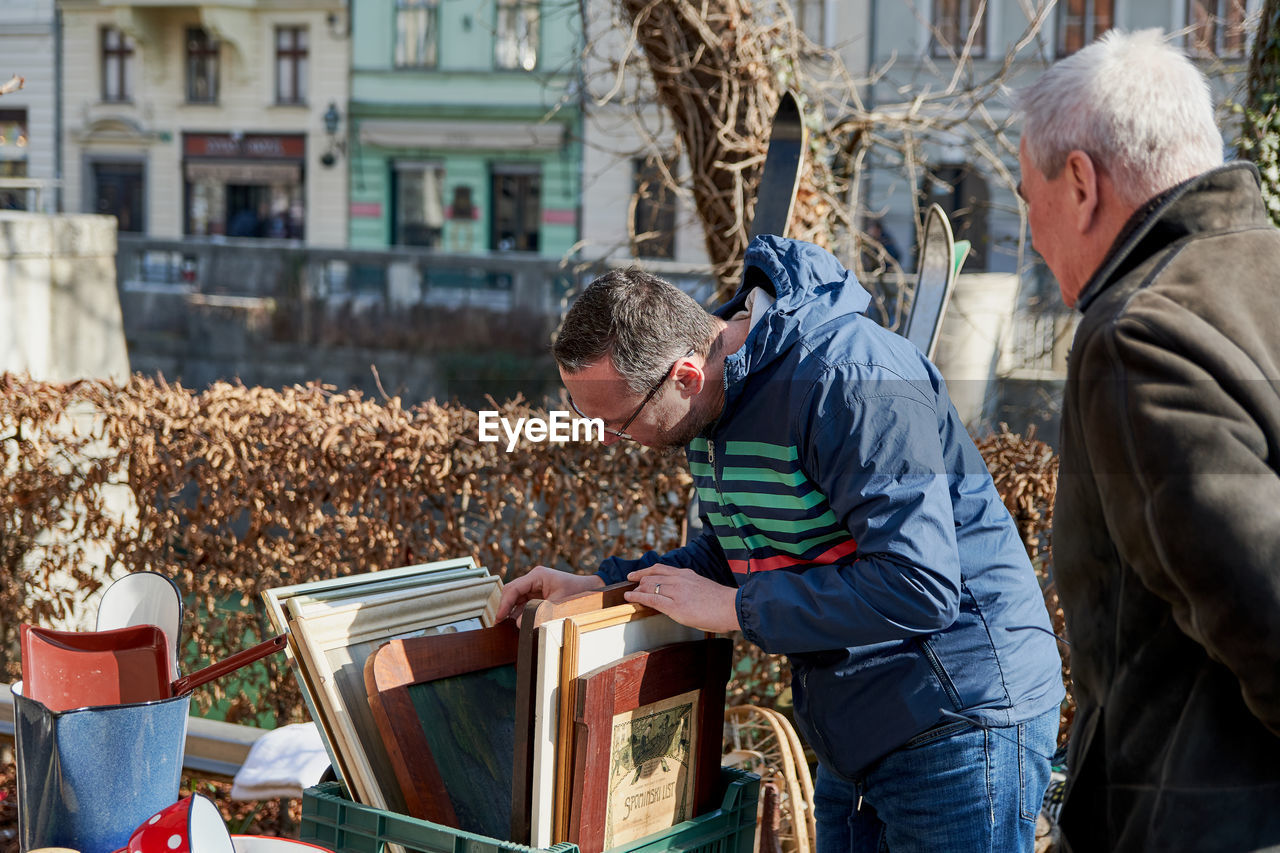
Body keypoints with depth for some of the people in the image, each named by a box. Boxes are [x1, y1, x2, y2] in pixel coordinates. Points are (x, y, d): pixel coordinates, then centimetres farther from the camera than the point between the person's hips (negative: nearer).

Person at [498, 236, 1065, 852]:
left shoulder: (849, 382, -26)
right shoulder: (717, 396, 5)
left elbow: (918, 588, -30)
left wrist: (733, 607, -22)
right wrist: (597, 587, 5)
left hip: (958, 728, -9)